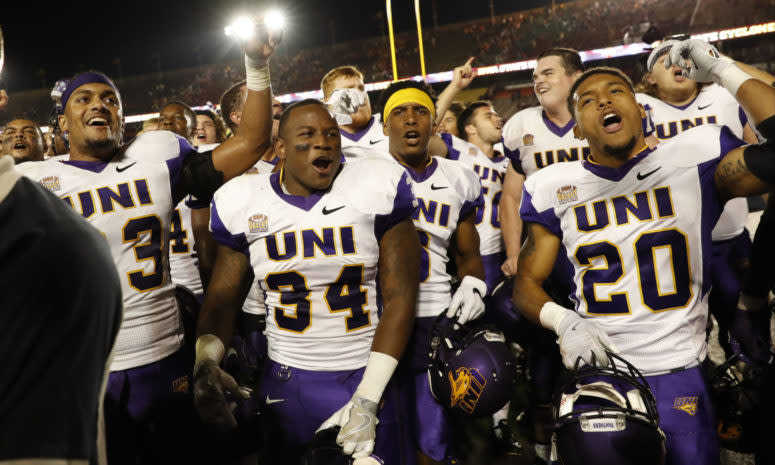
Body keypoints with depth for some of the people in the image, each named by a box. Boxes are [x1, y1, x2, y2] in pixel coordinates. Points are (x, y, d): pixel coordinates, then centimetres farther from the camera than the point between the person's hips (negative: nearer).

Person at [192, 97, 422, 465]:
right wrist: (205, 362, -15)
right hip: (284, 383, 2)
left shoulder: (377, 189, -7)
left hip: (363, 379, -1)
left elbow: (399, 296, -8)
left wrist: (367, 401, -13)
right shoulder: (244, 204, 0)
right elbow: (222, 297, 5)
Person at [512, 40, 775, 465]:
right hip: (595, 368, 1)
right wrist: (563, 321, -15)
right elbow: (526, 281, 5)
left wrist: (723, 72, -10)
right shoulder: (555, 189, 3)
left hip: (678, 371, -1)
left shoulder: (692, 159, -1)